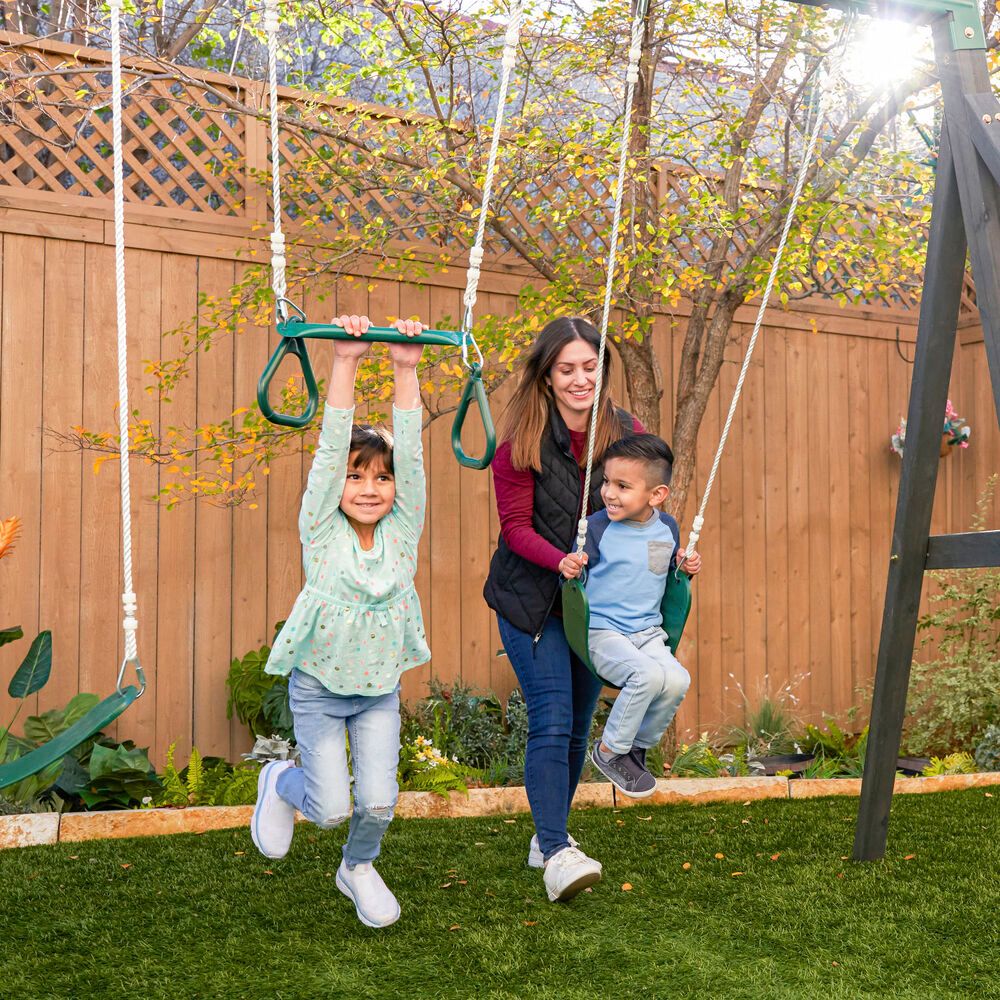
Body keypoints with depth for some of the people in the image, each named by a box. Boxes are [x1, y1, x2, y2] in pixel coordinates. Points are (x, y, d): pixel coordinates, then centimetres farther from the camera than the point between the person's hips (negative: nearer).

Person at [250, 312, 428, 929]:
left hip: (380, 691, 2)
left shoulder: (402, 531, -7)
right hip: (319, 687, -2)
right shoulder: (322, 532, -13)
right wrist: (346, 363, -30)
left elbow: (411, 452, -15)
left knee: (378, 804, -4)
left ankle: (359, 868, 30)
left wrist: (406, 370, -24)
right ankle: (281, 783, 30)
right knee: (330, 807, -5)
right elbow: (331, 447, -22)